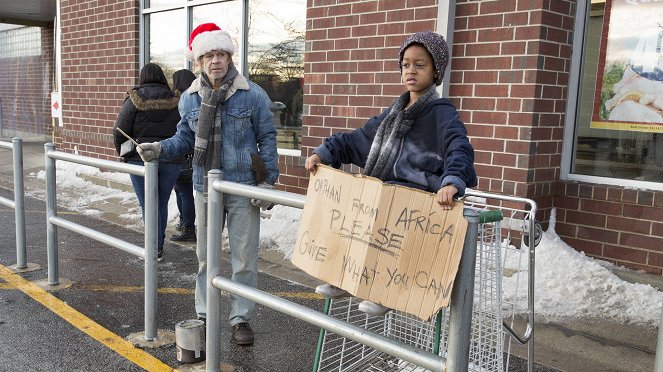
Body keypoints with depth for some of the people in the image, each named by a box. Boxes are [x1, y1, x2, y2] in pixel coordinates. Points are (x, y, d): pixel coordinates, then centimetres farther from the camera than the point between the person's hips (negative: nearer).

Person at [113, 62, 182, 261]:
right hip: (171, 161, 3)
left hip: (141, 160, -3)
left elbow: (119, 133, -5)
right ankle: (158, 245, 22)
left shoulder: (134, 100, -3)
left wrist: (126, 156, 9)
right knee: (162, 203, 13)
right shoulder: (175, 102, 3)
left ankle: (156, 249, 1)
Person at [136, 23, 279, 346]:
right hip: (205, 189, 4)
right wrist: (160, 149, -7)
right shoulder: (190, 98, 4)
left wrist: (268, 182, -7)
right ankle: (204, 314, 30)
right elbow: (185, 139, 12)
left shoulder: (252, 94, -8)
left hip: (244, 190, -3)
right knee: (205, 256, 14)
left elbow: (267, 139, -4)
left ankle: (241, 318, 20)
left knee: (244, 258, 5)